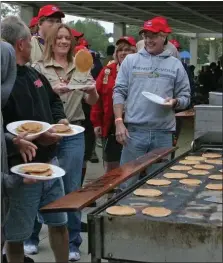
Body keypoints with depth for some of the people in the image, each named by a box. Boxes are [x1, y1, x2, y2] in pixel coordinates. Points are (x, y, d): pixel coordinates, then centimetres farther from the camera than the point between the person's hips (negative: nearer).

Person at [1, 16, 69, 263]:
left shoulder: (33, 74, 7)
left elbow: (54, 100, 23)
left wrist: (60, 119, 3)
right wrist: (34, 138, -28)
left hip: (50, 163, 8)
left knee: (59, 222, 20)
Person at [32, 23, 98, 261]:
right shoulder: (39, 68, 1)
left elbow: (92, 102, 7)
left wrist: (92, 90, -15)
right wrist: (53, 90, -28)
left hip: (73, 134, 2)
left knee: (71, 188, 5)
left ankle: (72, 243, 15)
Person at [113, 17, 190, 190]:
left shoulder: (175, 65, 7)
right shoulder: (130, 60, 6)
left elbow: (185, 96, 9)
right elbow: (119, 92, 3)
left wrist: (175, 102, -14)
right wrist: (119, 122, -7)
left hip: (163, 133, 1)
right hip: (134, 130, -1)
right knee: (127, 181, 5)